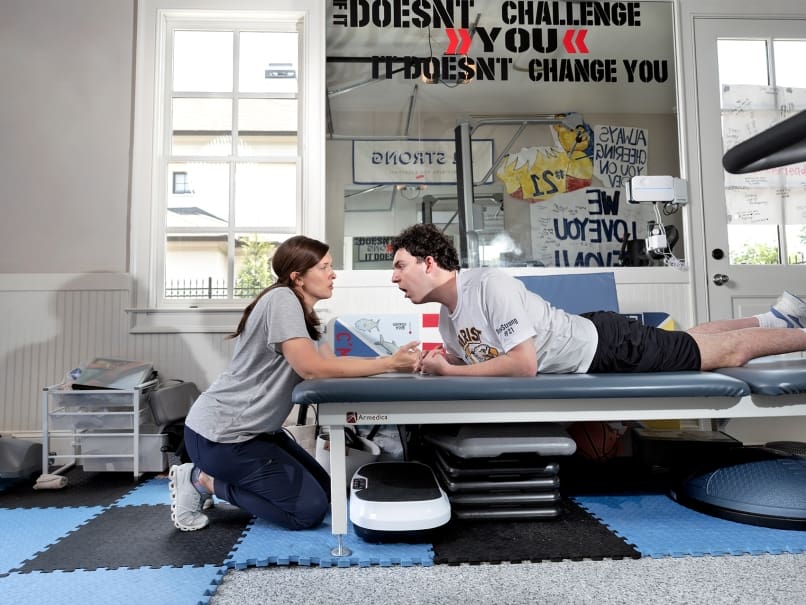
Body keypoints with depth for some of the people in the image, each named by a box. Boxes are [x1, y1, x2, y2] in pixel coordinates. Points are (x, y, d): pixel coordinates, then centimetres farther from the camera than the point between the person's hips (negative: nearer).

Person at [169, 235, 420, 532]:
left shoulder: (303, 313, 11)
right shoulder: (282, 299, -20)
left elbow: (330, 362, 3)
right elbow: (311, 368, -28)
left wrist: (392, 360, -8)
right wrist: (389, 364, -24)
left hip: (253, 429, 10)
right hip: (221, 433, -10)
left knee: (323, 488, 13)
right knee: (309, 509, -7)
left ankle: (211, 476, 17)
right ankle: (201, 480, 2)